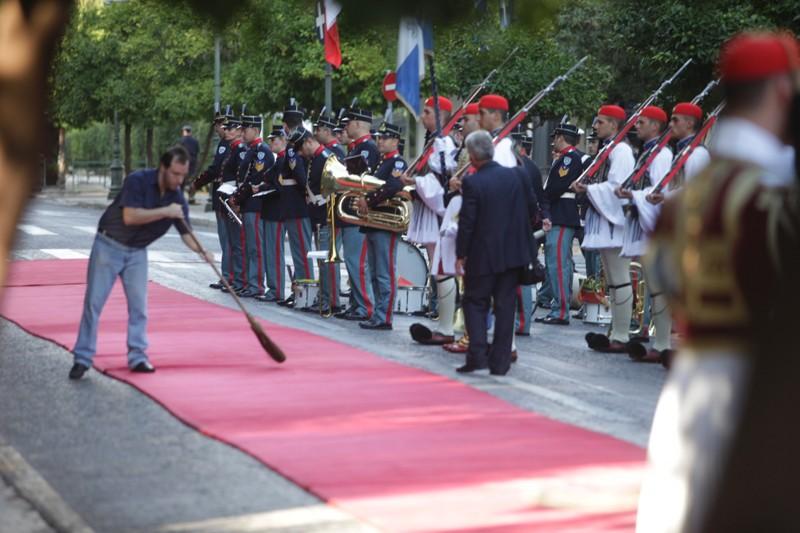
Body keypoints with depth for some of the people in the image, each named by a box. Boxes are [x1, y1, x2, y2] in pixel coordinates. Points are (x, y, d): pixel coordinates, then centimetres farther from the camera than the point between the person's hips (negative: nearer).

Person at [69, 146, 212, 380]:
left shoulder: (177, 198, -7)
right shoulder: (138, 181, -23)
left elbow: (185, 232, -4)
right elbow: (130, 216, -32)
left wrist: (203, 252, -22)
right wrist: (165, 212, -34)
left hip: (137, 251, 5)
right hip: (109, 245, -5)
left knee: (139, 304, 0)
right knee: (94, 301, -4)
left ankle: (137, 356, 9)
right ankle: (82, 358, 0)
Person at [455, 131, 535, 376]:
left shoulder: (472, 183, -14)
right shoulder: (515, 176, 0)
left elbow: (466, 222, -13)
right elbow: (530, 206, 9)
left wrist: (460, 255, -5)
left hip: (482, 255, -4)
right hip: (512, 252, 4)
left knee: (475, 302, 8)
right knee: (505, 305, 8)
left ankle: (477, 355, -4)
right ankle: (500, 362, 9)